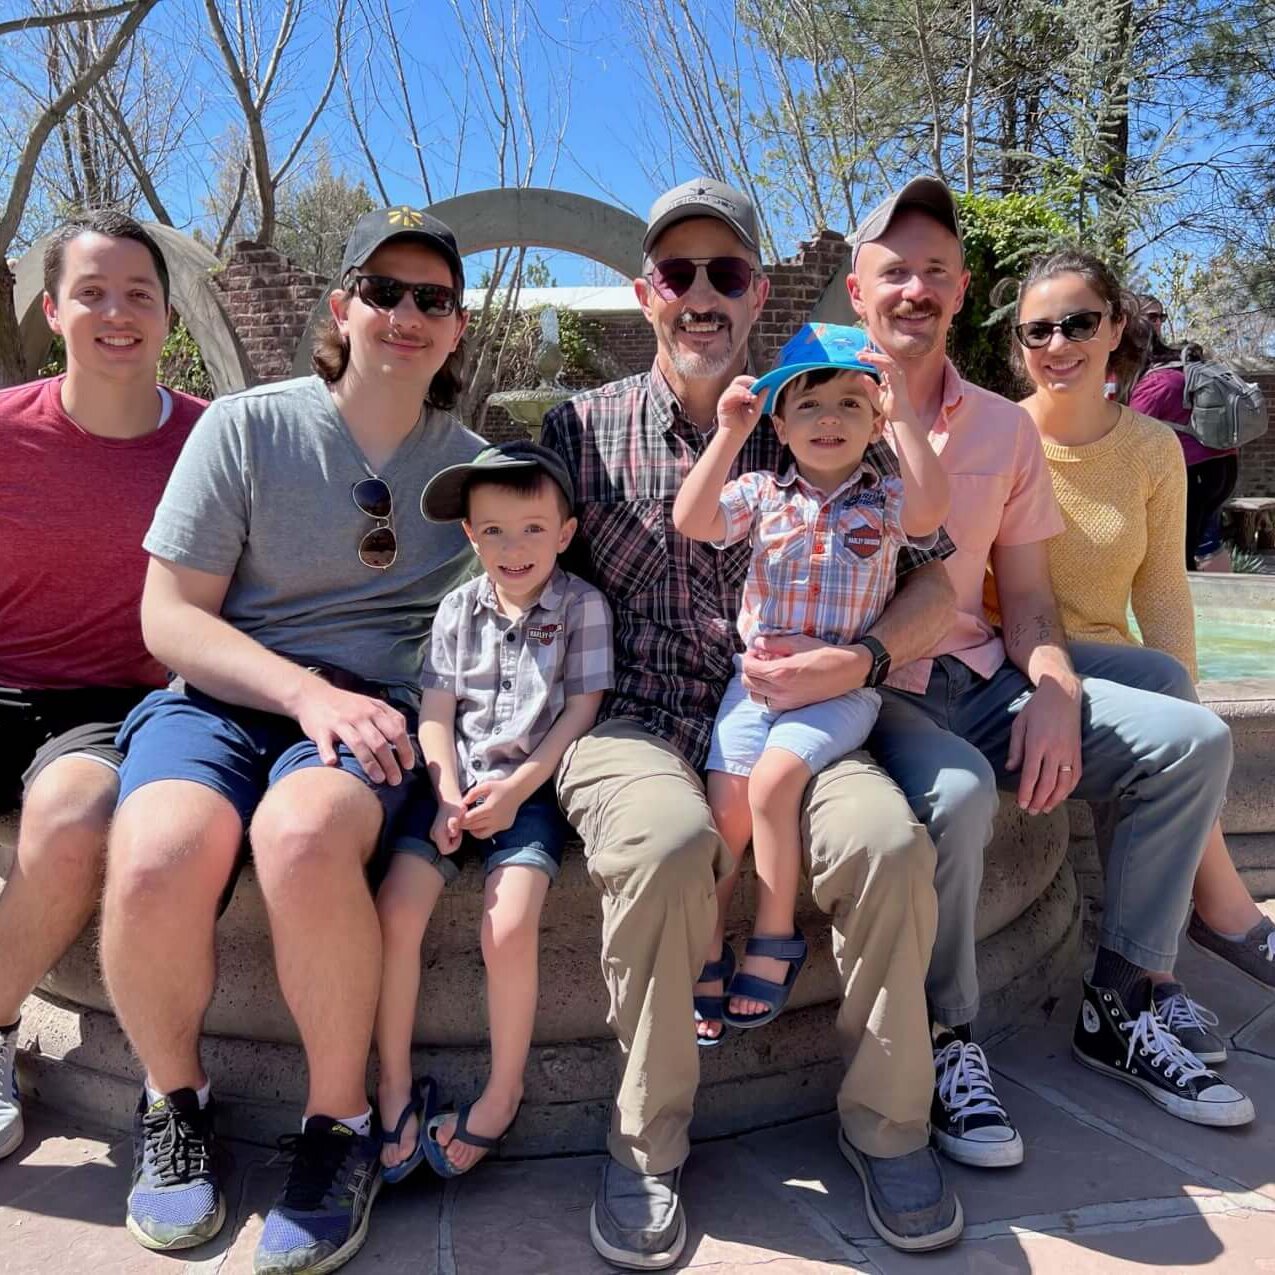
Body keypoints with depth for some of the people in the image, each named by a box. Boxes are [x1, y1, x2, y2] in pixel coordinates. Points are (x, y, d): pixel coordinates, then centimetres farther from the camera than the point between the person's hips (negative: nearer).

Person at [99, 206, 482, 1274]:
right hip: (222, 698, 1)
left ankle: (341, 1124, -12)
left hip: (371, 712, 0)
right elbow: (170, 617, -1)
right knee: (156, 861, -32)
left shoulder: (474, 466, 10)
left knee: (302, 834, -36)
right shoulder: (246, 426, 3)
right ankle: (173, 1097, 1)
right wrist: (308, 693, -15)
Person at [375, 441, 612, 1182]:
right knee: (395, 911, -18)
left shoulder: (582, 606, 0)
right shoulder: (459, 608, 9)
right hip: (458, 785, 3)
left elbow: (581, 710, -4)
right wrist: (449, 796, -9)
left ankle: (503, 1093, 1)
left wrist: (516, 788, -12)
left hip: (533, 787, -3)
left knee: (509, 928, -23)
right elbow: (436, 711, 5)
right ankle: (395, 1084, 1)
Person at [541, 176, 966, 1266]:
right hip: (631, 724, -1)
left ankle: (885, 1121, -1)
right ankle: (648, 1140, -9)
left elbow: (938, 574, 8)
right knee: (667, 844, -34)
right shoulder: (582, 429, 11)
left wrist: (860, 660, -11)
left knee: (888, 841, -28)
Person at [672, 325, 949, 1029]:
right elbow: (690, 520, -6)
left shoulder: (885, 500, 5)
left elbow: (931, 508, -18)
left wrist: (904, 414, -20)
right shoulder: (762, 494, 8)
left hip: (841, 685, -2)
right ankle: (706, 949, 8)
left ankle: (774, 939, -4)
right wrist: (728, 434, -9)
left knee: (773, 778, -24)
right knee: (725, 800, -11)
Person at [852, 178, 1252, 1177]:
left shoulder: (1005, 429, 13)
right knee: (956, 793, -36)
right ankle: (946, 1038, -8)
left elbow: (1027, 593, 12)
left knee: (1193, 740, -6)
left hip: (978, 676, 6)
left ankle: (1118, 1012, 6)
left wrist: (1053, 691, -6)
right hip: (860, 690, -5)